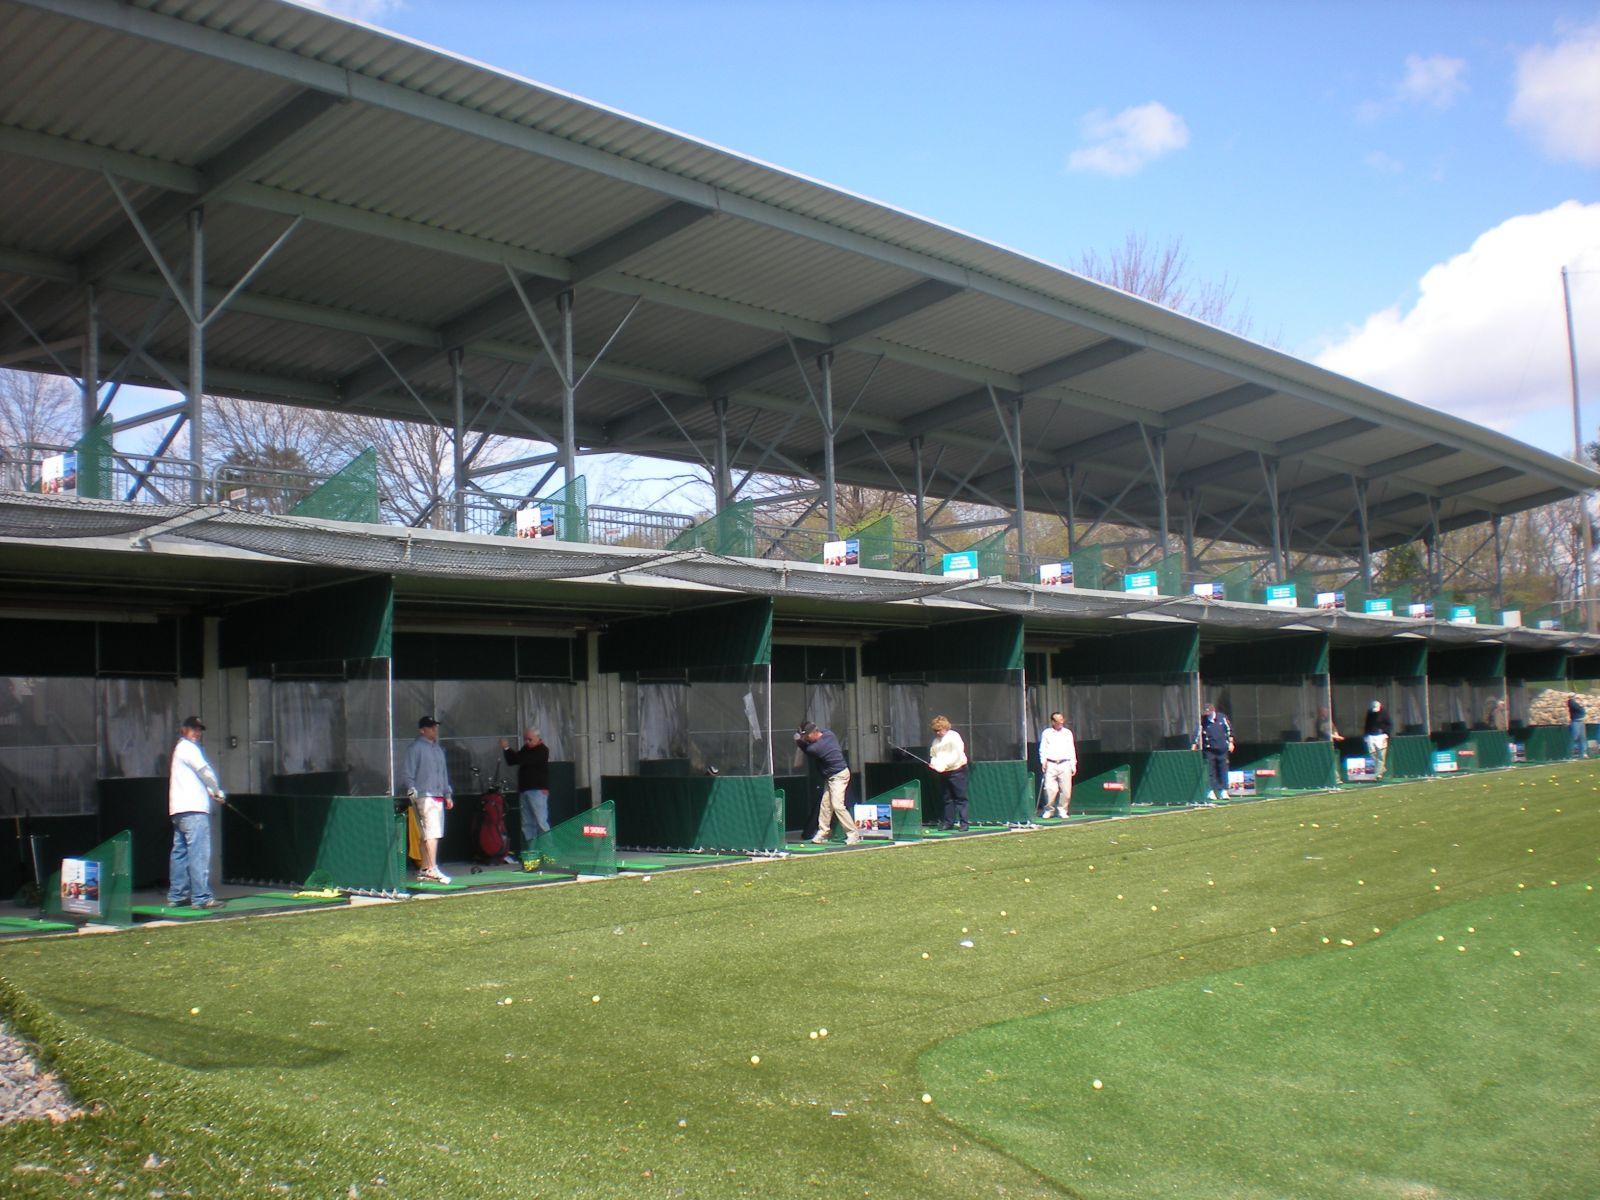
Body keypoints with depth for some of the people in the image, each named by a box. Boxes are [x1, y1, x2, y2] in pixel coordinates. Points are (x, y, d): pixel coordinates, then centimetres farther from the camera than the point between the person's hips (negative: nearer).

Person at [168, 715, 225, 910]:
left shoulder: (179, 748, 25)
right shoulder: (188, 748, -5)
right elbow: (205, 771, -5)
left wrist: (210, 792, 14)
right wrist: (217, 791, 10)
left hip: (178, 809, 10)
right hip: (193, 808, -10)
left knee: (180, 852, 11)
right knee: (199, 853, -12)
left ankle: (176, 896, 14)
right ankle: (201, 897, -15)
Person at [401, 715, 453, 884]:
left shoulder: (438, 749, 22)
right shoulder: (415, 748, -3)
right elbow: (406, 773, -9)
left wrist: (448, 794, 24)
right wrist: (411, 791, -19)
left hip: (438, 797, 8)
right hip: (424, 796, -8)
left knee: (429, 835, 9)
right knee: (431, 832, -16)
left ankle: (424, 870, 15)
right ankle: (432, 870, -19)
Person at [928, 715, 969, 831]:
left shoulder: (954, 737, -8)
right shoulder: (936, 740, 14)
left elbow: (957, 756, -17)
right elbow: (932, 755, 21)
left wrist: (944, 765, -19)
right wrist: (933, 763, -2)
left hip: (957, 771, -7)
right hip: (944, 773, 7)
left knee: (960, 798, -5)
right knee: (947, 799, 10)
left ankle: (963, 823, -3)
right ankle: (948, 822, 16)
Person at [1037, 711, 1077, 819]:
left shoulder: (1068, 733, 16)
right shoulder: (1046, 733, 10)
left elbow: (1072, 750, 16)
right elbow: (1042, 749, 7)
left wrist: (1073, 765, 10)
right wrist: (1043, 761, -9)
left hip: (1065, 764, 2)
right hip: (1050, 764, -2)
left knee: (1066, 790, -4)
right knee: (1050, 789, -12)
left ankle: (1062, 810, 9)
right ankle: (1049, 809, 5)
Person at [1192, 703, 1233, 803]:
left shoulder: (1222, 718, 2)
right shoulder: (1203, 721, -5)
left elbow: (1229, 730, 12)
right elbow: (1197, 734, -8)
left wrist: (1230, 742, 9)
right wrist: (1194, 747, -16)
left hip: (1222, 749, 2)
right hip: (1209, 750, -2)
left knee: (1223, 769, 6)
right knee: (1210, 771, -4)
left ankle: (1223, 791, 14)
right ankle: (1210, 792, 1)